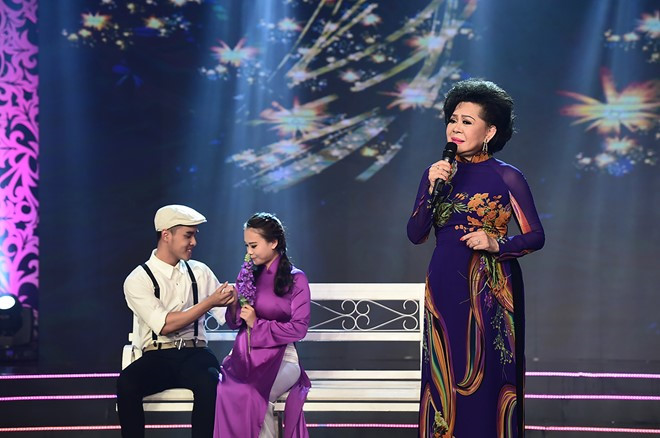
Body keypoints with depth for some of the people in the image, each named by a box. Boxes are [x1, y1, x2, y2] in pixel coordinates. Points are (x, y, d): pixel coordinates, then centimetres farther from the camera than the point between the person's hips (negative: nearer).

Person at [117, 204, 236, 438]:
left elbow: (229, 319, 14)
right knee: (126, 383, -34)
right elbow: (164, 325, -11)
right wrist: (209, 302, -13)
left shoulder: (199, 272, 14)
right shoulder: (138, 280, 1)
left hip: (195, 354, 2)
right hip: (157, 358, -1)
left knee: (209, 381, -35)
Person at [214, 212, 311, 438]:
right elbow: (233, 323, 17)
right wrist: (234, 307, -5)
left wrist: (257, 324, -12)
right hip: (245, 355, 4)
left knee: (249, 393, -34)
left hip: (279, 358, -4)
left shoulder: (295, 279, 0)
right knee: (226, 388, -30)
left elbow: (299, 328, -7)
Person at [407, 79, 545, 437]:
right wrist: (433, 188, -10)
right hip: (445, 287, 3)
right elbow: (416, 235, 1)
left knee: (490, 375, -2)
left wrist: (496, 244, -18)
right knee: (445, 377, 4)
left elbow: (536, 236, -2)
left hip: (491, 288, -3)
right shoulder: (437, 172, 7)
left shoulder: (507, 177, -3)